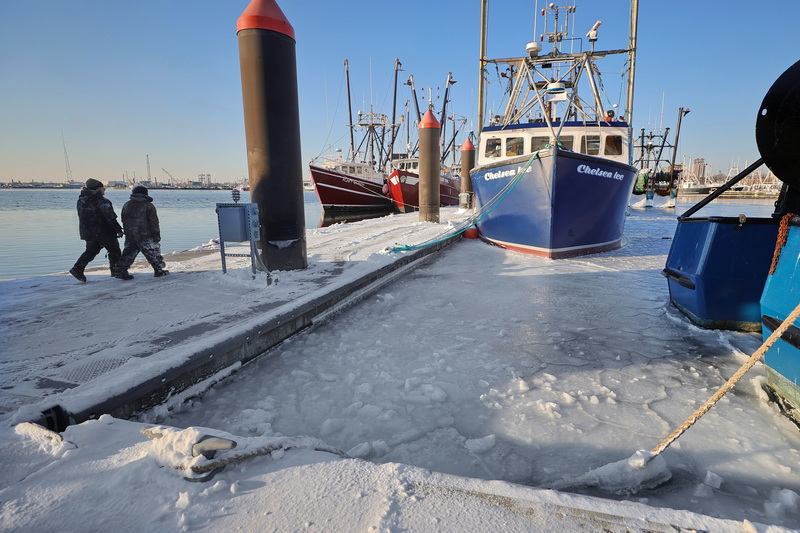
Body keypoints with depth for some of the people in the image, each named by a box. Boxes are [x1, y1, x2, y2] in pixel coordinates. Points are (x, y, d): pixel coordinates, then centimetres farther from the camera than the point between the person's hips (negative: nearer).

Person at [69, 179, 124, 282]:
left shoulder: (81, 200, 7)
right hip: (103, 232, -7)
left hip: (87, 232, 7)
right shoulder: (100, 200, -17)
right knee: (114, 250, 7)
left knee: (91, 251, 19)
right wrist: (118, 229, -15)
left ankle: (77, 268, 7)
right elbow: (109, 216, -19)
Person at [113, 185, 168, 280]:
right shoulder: (149, 206, -6)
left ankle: (120, 270, 6)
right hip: (144, 235, -5)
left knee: (128, 253, 12)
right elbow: (154, 223, -8)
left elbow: (123, 221, 17)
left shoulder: (126, 205, 12)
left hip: (129, 236, 5)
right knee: (153, 252, 5)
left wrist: (127, 232, 22)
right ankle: (159, 270, 7)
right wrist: (157, 235, -3)